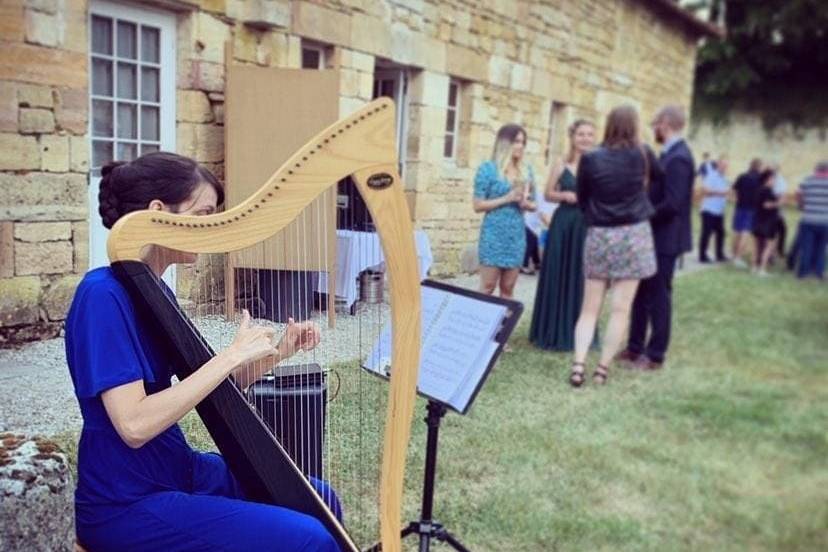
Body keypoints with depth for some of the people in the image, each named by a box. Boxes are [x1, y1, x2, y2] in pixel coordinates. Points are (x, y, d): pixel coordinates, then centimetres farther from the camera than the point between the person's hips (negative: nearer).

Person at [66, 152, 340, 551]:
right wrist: (233, 354, -25)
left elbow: (205, 389, 10)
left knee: (319, 502, 12)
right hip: (128, 504, -8)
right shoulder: (103, 294, -20)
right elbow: (135, 425, -28)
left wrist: (275, 353, -4)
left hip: (178, 469, 9)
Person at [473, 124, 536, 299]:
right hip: (494, 234, -5)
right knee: (487, 287, -4)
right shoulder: (488, 168, -4)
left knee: (508, 288, 8)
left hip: (516, 235, 5)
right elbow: (478, 205, -7)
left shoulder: (526, 171, 10)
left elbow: (533, 204, 17)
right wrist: (507, 199, -14)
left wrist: (525, 203, -6)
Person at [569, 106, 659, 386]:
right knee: (621, 309, 3)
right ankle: (603, 368, 5)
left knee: (589, 308, 7)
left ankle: (578, 365, -2)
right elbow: (660, 177, 18)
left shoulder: (590, 159, -4)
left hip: (598, 236, 1)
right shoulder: (642, 155, -3)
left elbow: (581, 199, 5)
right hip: (633, 235, -1)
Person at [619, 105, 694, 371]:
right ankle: (635, 347, 25)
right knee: (641, 292, 15)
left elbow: (672, 204, -26)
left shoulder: (678, 158, -19)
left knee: (658, 295, 1)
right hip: (653, 236, 9)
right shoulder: (670, 154, 12)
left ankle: (655, 354, 13)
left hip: (665, 238, -9)